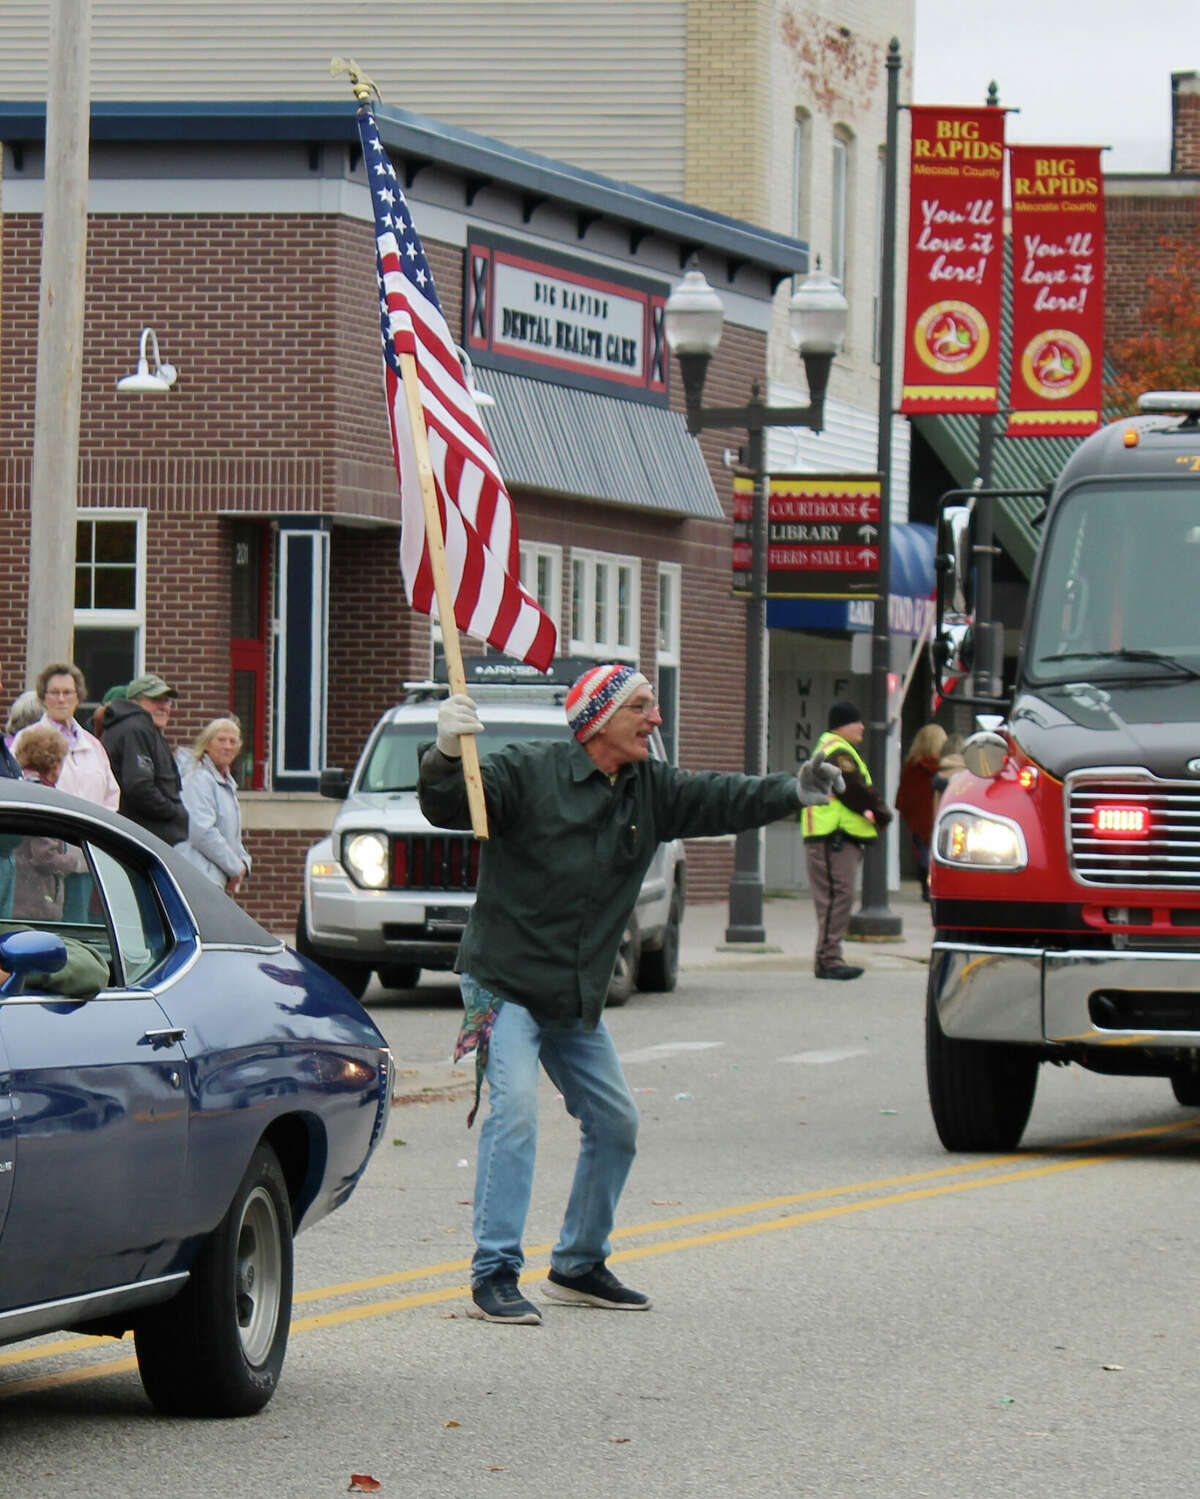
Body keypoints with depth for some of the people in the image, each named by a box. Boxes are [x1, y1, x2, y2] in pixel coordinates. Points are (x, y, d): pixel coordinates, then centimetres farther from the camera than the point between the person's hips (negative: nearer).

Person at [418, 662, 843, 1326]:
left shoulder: (652, 788, 5)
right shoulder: (527, 772, -14)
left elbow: (716, 800, 1)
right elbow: (447, 806, -21)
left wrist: (791, 792, -17)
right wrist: (446, 757, -44)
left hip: (578, 999, 7)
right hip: (503, 982, -7)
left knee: (615, 1124, 11)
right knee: (514, 1110, -22)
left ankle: (578, 1267, 27)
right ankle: (494, 1276, -20)